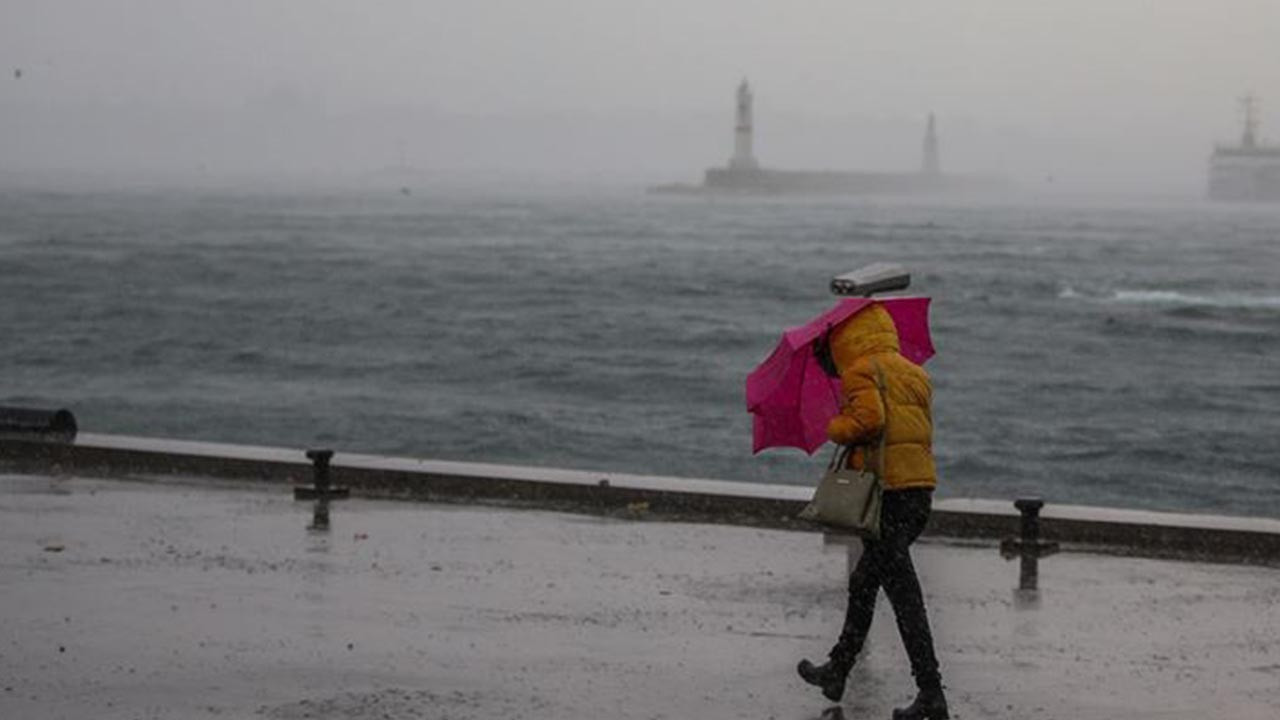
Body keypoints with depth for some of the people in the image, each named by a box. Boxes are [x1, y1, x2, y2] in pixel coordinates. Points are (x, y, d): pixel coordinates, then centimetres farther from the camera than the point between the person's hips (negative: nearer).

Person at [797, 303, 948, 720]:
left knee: (903, 592, -8)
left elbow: (869, 417, -20)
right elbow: (923, 432, 17)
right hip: (921, 487, 9)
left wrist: (836, 429, 0)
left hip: (886, 490, -9)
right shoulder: (915, 374, 20)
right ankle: (837, 672, 32)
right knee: (863, 583, 22)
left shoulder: (862, 371, -4)